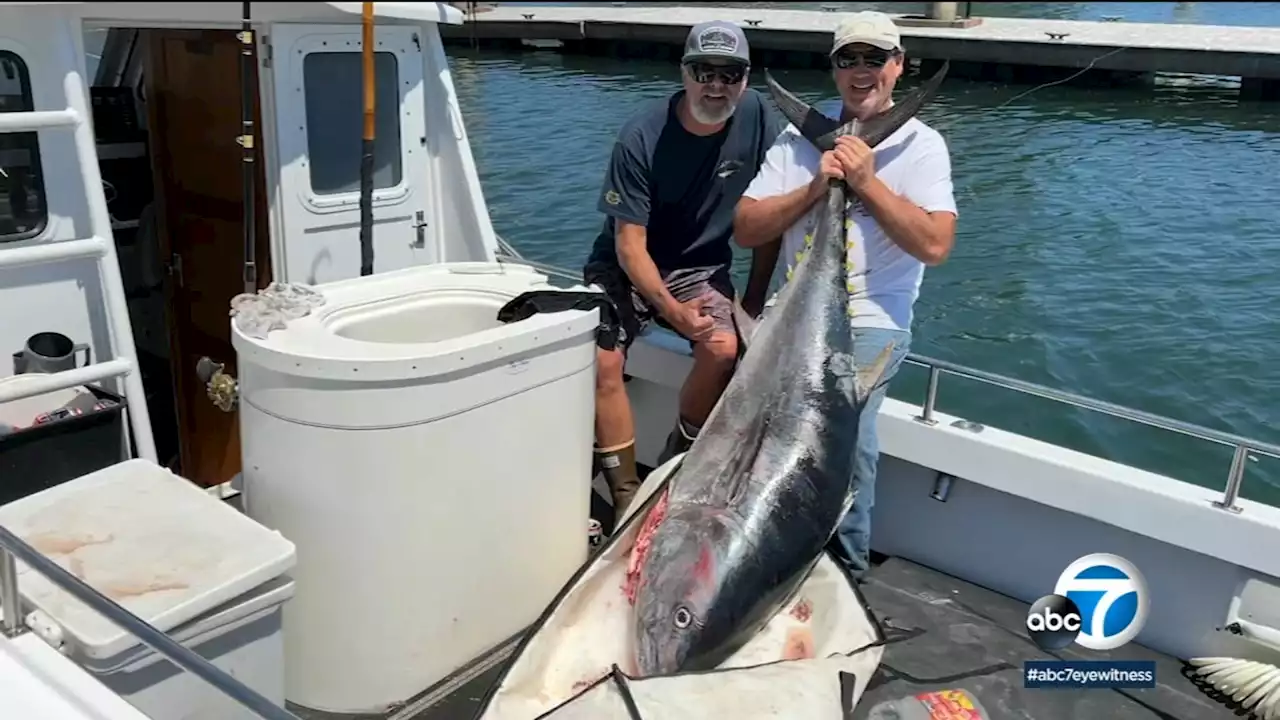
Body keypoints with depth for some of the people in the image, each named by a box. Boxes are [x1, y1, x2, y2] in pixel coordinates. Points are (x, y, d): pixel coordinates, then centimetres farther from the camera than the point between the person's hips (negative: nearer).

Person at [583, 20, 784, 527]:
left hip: (699, 268, 2)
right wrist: (671, 309, -30)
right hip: (626, 266, -1)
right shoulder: (641, 137, -19)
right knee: (601, 359, -27)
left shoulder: (757, 118, -12)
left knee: (723, 348, -27)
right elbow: (629, 243, -18)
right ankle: (627, 496, -12)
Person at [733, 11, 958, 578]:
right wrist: (815, 187, -12)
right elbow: (745, 230, 1)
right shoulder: (802, 135, 7)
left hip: (872, 323, -3)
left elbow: (935, 244, -13)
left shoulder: (920, 143, 0)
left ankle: (846, 564, 3)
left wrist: (866, 182, -14)